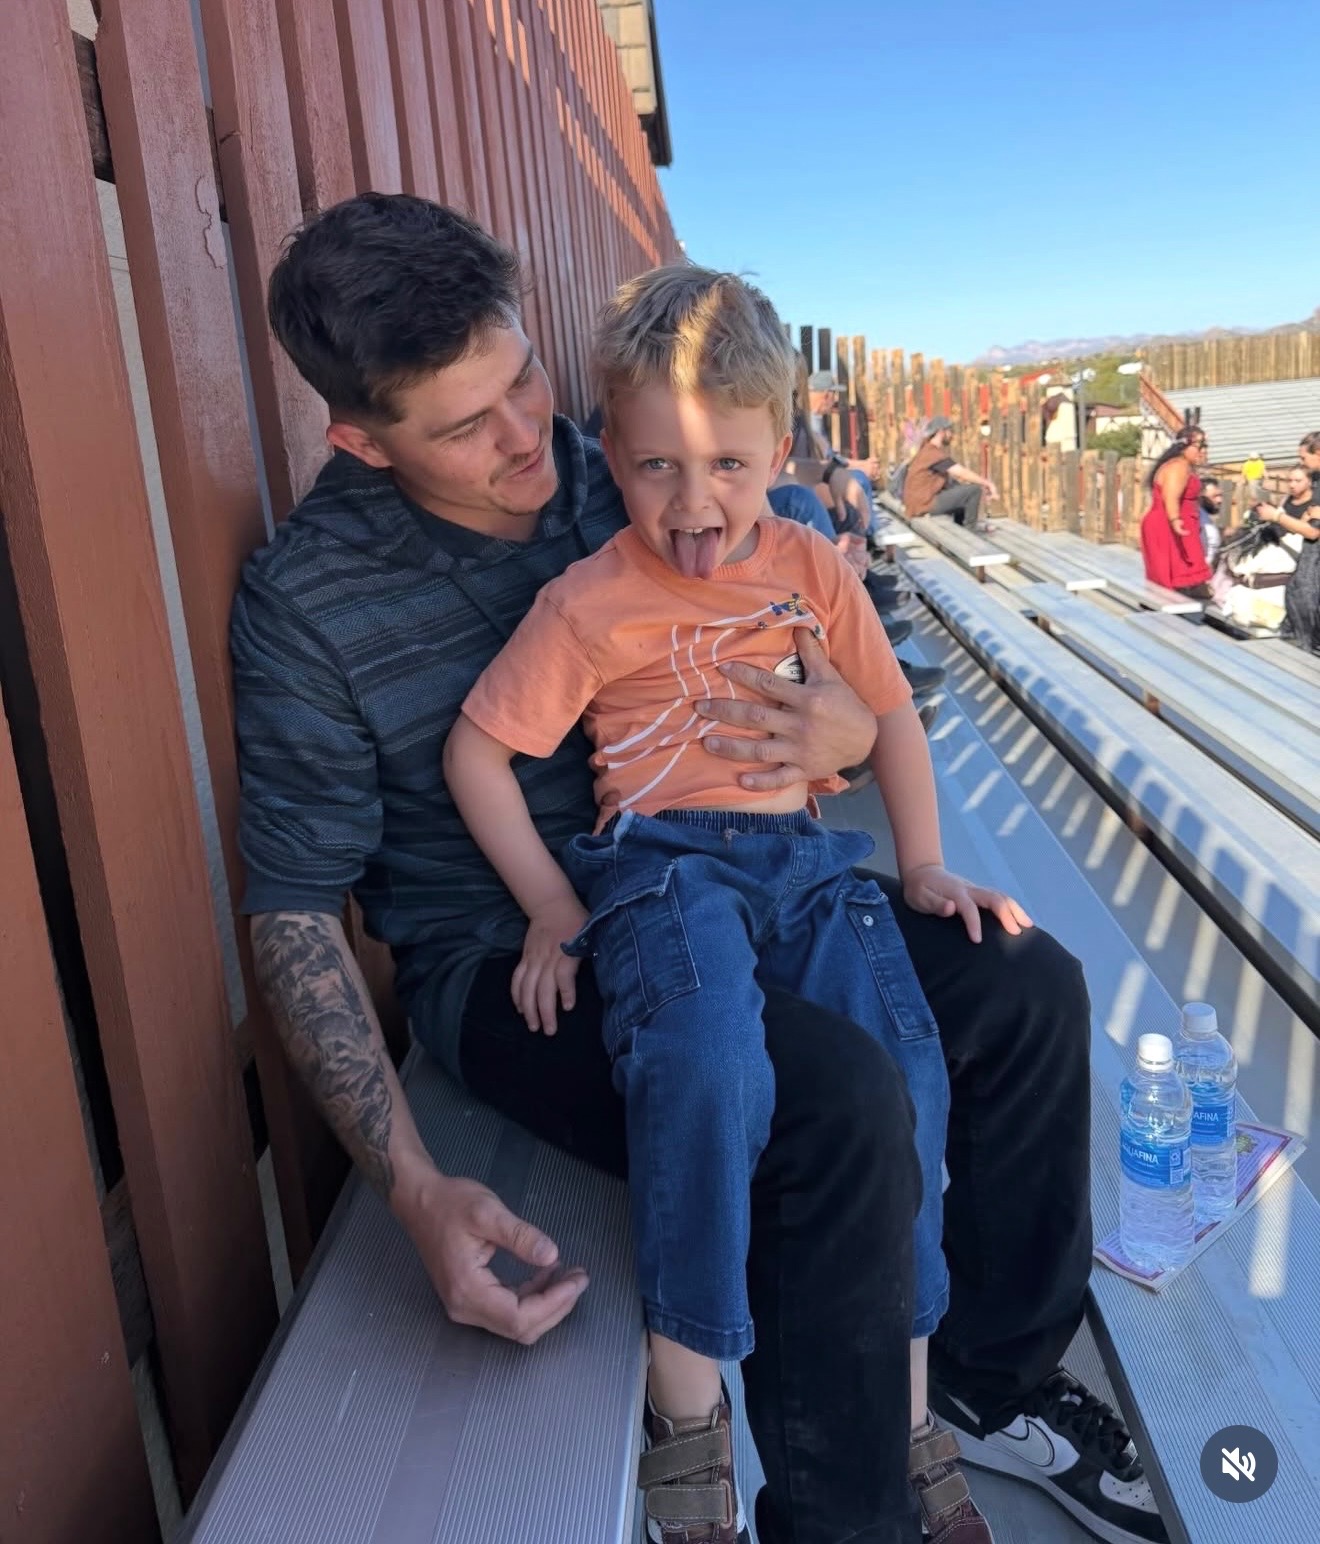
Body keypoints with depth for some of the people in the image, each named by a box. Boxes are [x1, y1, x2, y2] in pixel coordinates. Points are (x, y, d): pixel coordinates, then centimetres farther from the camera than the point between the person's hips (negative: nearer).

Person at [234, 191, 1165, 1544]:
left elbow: (856, 670, 10)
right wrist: (415, 1191, -24)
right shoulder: (305, 602, -15)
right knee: (840, 1100, -30)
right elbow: (294, 907, -13)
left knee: (1030, 989, -3)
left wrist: (851, 729, -17)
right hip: (503, 961, -5)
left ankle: (997, 1382, 18)